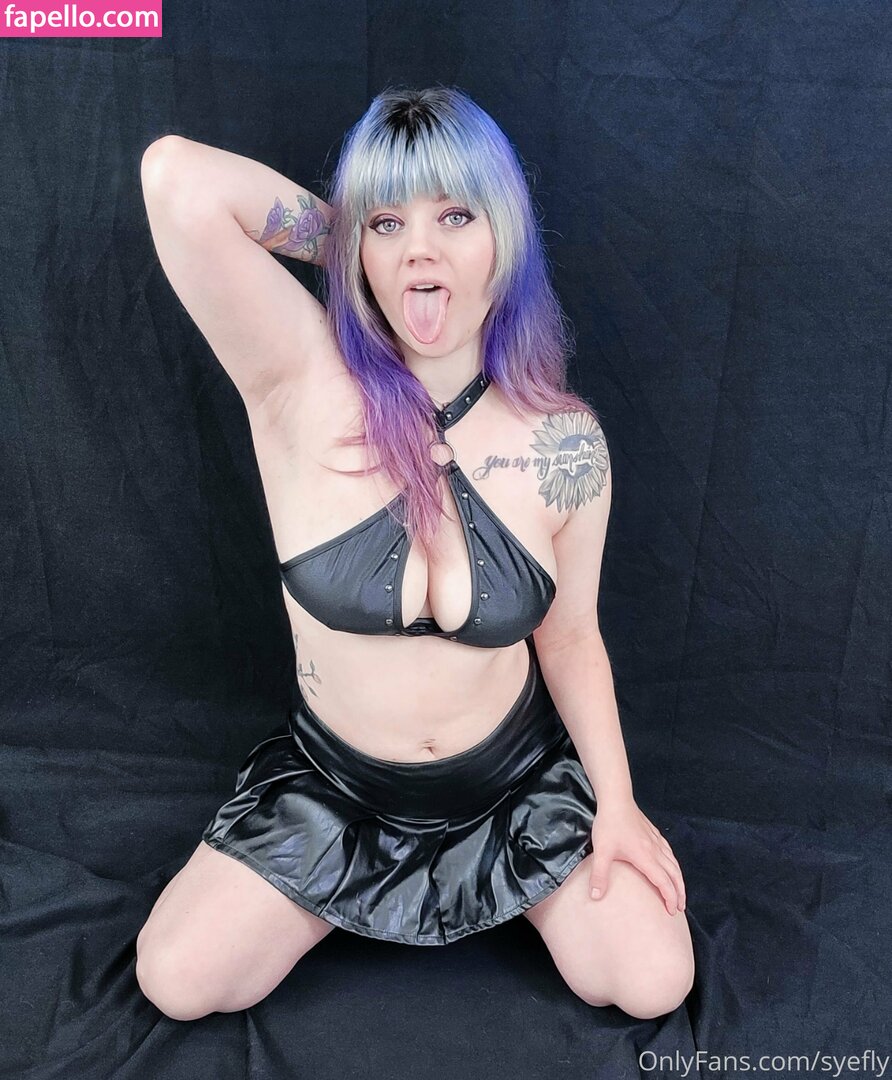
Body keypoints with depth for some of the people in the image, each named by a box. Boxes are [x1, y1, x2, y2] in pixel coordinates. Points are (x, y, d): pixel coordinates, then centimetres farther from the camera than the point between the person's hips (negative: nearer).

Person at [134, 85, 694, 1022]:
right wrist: (350, 240, -21)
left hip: (515, 779, 1)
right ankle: (359, 892, 26)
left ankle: (514, 882, 28)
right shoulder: (300, 381, -22)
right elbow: (179, 178, -36)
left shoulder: (564, 442, -15)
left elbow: (569, 633, -3)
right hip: (334, 782, 0)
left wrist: (616, 799, -2)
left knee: (652, 985, -3)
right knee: (175, 983, -1)